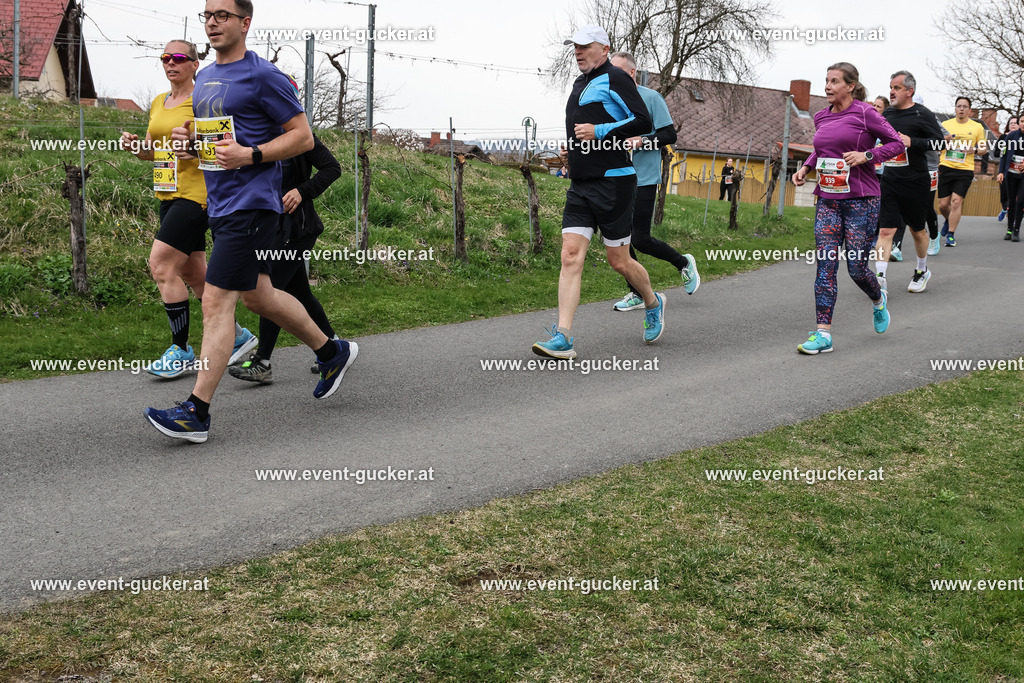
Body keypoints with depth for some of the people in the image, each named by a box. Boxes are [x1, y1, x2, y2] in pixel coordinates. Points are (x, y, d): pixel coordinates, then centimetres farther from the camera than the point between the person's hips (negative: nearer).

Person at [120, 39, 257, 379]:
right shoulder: (158, 102, 16)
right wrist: (135, 145, 3)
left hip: (196, 194, -8)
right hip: (168, 195, 8)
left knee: (162, 265, -14)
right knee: (193, 272, 11)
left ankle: (181, 351, -5)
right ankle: (236, 335, 25)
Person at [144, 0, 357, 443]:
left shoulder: (262, 75, -9)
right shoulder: (204, 78, 16)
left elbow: (303, 137, -10)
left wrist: (250, 155, -21)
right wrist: (188, 141, 5)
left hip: (250, 204, -9)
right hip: (220, 205, 10)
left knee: (215, 302, -11)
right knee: (257, 295, 18)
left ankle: (196, 413, -7)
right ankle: (332, 352, 35)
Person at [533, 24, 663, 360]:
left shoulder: (614, 78, -6)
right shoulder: (580, 84, 19)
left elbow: (643, 121, -15)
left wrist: (599, 132, -19)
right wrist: (573, 146, 16)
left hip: (613, 182, -7)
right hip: (580, 185, 7)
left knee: (619, 261, 2)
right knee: (571, 256, -6)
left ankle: (653, 304, 33)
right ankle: (562, 339, -10)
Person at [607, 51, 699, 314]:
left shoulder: (650, 98, -5)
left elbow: (670, 134, -6)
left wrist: (641, 142, -19)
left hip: (643, 180, -6)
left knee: (640, 240, -8)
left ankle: (684, 263, 19)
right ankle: (637, 294, 13)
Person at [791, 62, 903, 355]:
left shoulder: (865, 114, -5)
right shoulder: (821, 117, 10)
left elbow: (896, 144, -2)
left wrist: (866, 155, -16)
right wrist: (805, 167, 9)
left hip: (861, 200, -5)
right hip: (828, 199, 5)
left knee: (857, 267, -1)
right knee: (825, 266, -4)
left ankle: (879, 300, 35)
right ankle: (823, 334, -4)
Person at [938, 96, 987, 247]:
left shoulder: (977, 127, 6)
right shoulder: (945, 125, 8)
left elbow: (983, 149, 12)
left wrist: (974, 149, -10)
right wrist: (944, 140, -8)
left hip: (965, 170, -2)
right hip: (946, 168, 2)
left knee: (956, 201, -13)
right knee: (943, 204, 3)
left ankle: (951, 235, -6)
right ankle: (949, 220, 37)